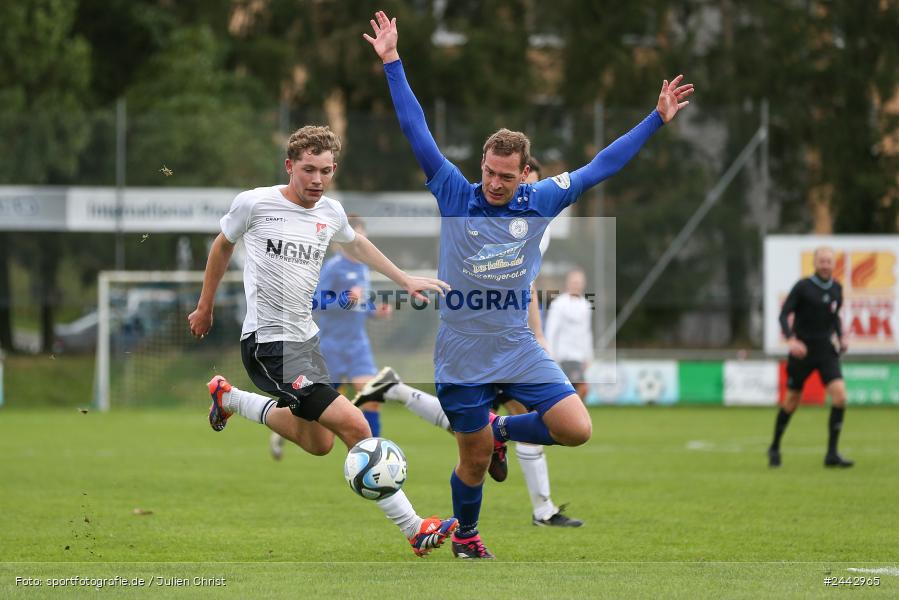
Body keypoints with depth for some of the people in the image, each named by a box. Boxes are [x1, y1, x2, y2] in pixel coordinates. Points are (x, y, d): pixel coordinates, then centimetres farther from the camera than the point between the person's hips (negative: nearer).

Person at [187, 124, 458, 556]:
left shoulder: (330, 212, 5)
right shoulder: (254, 204, -11)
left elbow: (354, 243, 28)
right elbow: (223, 245, 8)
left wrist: (405, 280, 25)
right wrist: (205, 306, 18)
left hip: (305, 338, 8)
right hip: (269, 345, -8)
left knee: (319, 443, 17)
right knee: (355, 426, -17)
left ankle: (227, 398, 34)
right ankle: (413, 529, -13)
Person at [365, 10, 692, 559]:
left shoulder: (539, 202, 0)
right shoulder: (455, 196, -6)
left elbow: (603, 166, 5)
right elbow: (418, 133, -7)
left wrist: (657, 119, 4)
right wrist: (392, 63, -11)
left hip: (520, 349, 2)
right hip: (462, 356, -2)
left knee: (577, 430, -10)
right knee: (475, 462, 6)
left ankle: (501, 430, 19)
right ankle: (466, 535, 35)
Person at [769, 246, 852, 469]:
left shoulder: (837, 289, 6)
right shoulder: (802, 287, -9)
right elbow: (784, 315, -13)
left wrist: (841, 338, 7)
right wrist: (791, 340, -28)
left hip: (827, 351, 3)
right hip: (802, 350, -3)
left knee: (840, 395, -15)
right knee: (792, 400, 6)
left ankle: (832, 454, -11)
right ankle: (775, 448, 29)